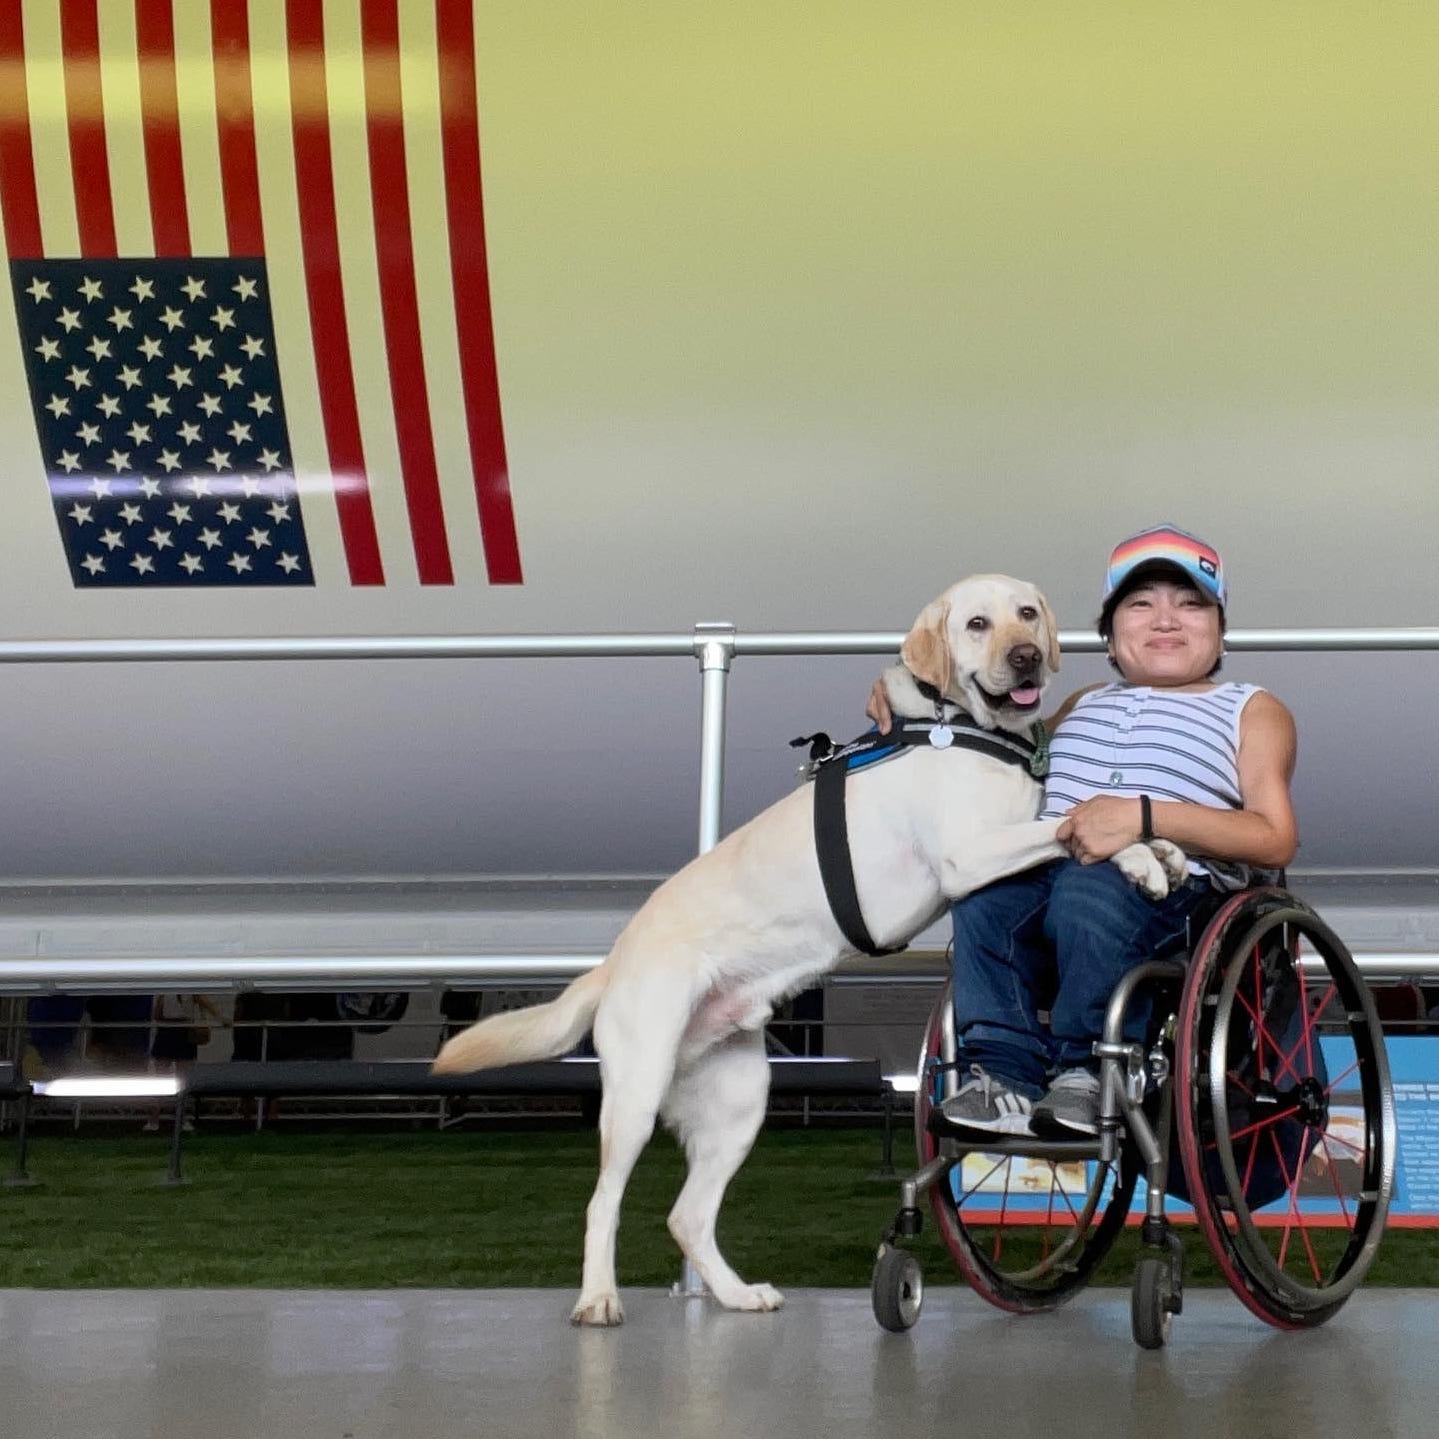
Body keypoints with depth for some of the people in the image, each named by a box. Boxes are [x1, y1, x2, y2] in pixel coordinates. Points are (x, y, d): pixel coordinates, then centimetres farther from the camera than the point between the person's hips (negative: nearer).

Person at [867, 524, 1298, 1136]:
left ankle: (1085, 1070, -22)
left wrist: (1143, 816, -14)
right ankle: (1004, 1074, -29)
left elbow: (1276, 840, 0)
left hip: (1168, 883, -4)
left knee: (1088, 893, -38)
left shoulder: (1252, 711, 16)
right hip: (1042, 869, 5)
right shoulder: (1081, 706, 33)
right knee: (983, 892, -29)